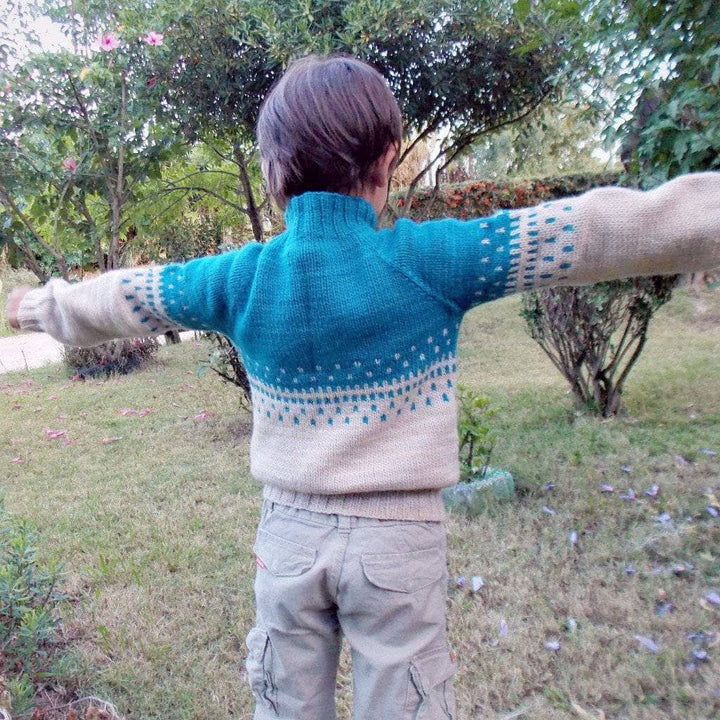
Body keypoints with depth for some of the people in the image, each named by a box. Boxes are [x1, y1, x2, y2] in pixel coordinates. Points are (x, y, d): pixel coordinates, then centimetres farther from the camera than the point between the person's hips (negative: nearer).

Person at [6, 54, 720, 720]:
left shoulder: (239, 277, -5)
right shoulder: (431, 259, -15)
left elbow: (123, 297, 12)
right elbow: (594, 230, -13)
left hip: (290, 530, 3)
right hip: (400, 535, -2)